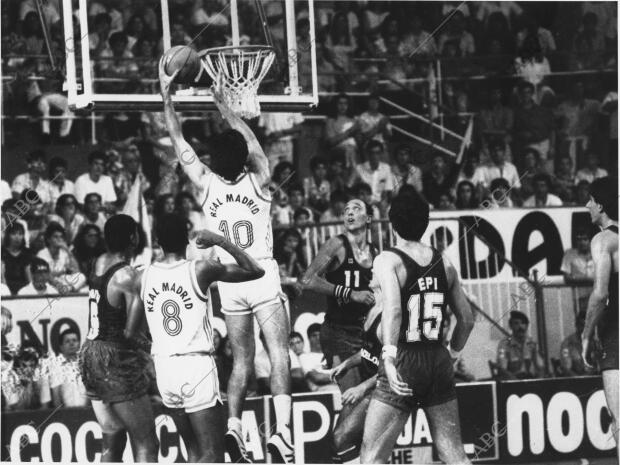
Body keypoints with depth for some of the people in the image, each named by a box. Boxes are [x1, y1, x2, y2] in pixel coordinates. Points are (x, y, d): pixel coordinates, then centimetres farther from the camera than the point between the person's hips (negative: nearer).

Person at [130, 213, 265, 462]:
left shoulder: (144, 276, 3)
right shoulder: (200, 269, -9)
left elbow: (129, 331, 5)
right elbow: (255, 271, -1)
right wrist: (221, 241, 1)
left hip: (164, 368, 5)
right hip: (197, 365, -5)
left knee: (195, 451, 16)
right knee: (212, 456, -3)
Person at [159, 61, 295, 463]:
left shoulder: (207, 184, 1)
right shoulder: (259, 182, -1)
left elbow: (179, 140, 9)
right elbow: (250, 138, 15)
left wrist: (167, 94, 15)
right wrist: (221, 102, 25)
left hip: (228, 278, 3)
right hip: (263, 274, -3)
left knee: (242, 360, 12)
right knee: (279, 353, -7)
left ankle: (234, 426, -6)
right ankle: (282, 430, -24)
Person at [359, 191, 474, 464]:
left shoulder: (387, 260, -8)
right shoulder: (444, 264, 9)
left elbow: (393, 309, -24)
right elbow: (467, 319, 15)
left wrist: (389, 357, -31)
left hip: (405, 360, -5)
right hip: (438, 361, 5)